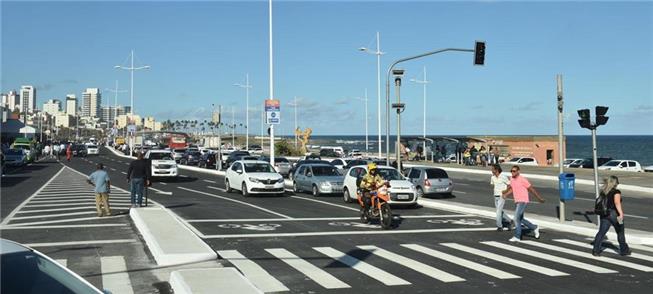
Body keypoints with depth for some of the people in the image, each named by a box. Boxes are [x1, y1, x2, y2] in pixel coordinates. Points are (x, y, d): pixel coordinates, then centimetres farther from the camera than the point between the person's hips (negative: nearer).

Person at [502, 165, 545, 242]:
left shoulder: (522, 180, -15)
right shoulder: (512, 179, 7)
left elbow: (531, 189, -10)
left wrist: (539, 198, -4)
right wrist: (505, 194, 9)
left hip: (523, 202, -8)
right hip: (517, 202, 8)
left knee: (516, 218, -13)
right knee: (520, 219, 14)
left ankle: (517, 237, -7)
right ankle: (535, 228, 33)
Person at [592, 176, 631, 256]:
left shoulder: (603, 191, 8)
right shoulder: (616, 192, -12)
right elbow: (617, 203, -26)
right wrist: (621, 214, -33)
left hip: (605, 215, 5)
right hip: (614, 214, -5)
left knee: (601, 232, 3)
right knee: (620, 232, 12)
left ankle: (596, 250, -3)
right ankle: (624, 250, 25)